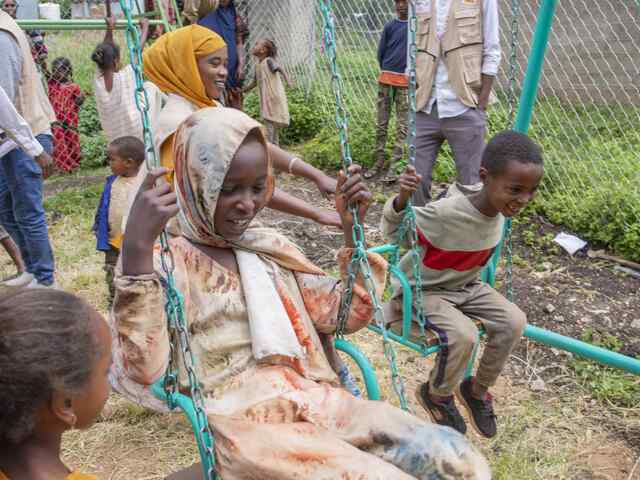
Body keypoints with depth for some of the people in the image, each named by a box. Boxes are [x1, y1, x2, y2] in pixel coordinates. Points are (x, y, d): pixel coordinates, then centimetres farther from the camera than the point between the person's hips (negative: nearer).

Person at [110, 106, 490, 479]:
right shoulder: (169, 262, -5)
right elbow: (139, 377, -20)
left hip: (315, 402, 5)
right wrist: (136, 248, -30)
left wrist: (353, 229, 5)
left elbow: (347, 316, 15)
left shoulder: (272, 248, 12)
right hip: (243, 426, -5)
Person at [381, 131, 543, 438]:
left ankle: (477, 389, 15)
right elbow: (393, 233, -24)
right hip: (423, 290, -7)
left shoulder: (499, 208, -10)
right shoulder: (446, 213, -32)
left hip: (465, 286, 7)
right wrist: (401, 199, -39)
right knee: (462, 335, -28)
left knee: (514, 321, -9)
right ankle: (436, 394, 5)